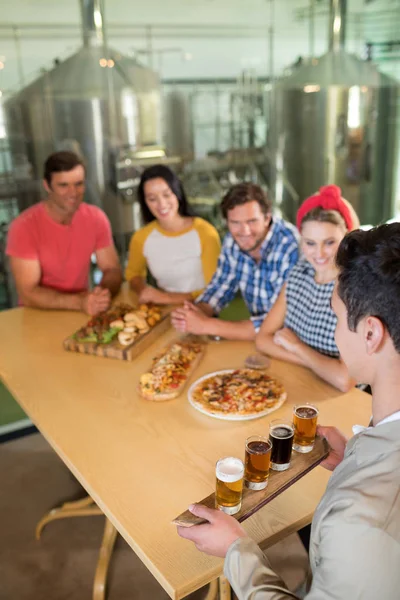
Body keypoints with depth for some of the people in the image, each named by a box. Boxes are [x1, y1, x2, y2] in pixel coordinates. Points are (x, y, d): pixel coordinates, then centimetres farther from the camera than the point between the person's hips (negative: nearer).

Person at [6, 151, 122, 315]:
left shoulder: (96, 218, -5)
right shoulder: (24, 227, -16)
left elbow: (112, 269, -1)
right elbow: (28, 294, -18)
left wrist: (104, 292, -23)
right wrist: (79, 302, -30)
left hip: (83, 312, 2)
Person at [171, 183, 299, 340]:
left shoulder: (291, 249, -25)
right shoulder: (232, 240, -5)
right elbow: (220, 286, 6)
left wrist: (207, 325, -27)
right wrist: (196, 312, -15)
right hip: (258, 336, 5)